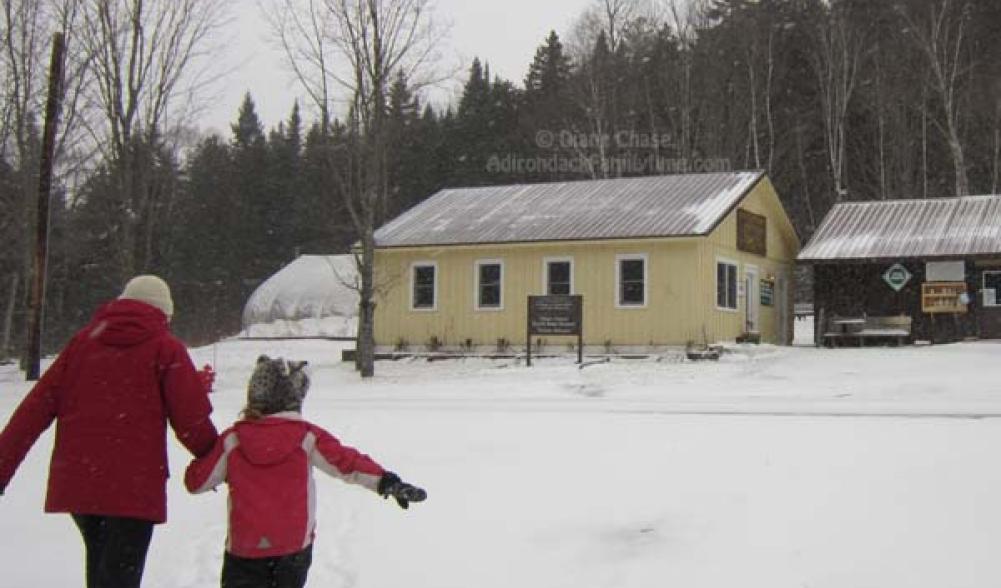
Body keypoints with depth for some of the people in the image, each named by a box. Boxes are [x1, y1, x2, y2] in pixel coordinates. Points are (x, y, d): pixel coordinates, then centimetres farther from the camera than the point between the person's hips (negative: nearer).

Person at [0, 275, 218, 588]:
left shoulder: (82, 341, 10)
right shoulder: (166, 349, -2)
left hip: (76, 480, 5)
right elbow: (191, 421, -7)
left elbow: (35, 408, 6)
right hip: (135, 485, -4)